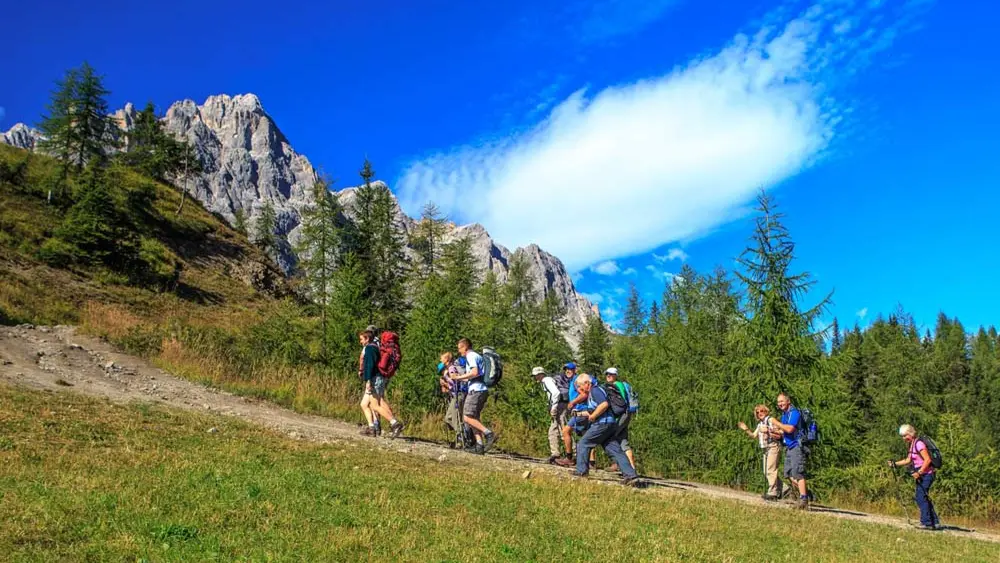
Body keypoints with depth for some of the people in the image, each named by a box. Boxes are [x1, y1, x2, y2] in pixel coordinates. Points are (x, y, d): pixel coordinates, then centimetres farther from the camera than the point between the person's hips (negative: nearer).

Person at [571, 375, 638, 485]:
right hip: (611, 424, 10)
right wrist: (581, 414, 18)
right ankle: (630, 474, -5)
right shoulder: (590, 394, 24)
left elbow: (604, 404, -22)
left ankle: (581, 471, 5)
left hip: (603, 423, -10)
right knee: (615, 450, 3)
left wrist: (592, 416, -15)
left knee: (583, 444, 1)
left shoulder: (595, 390, -8)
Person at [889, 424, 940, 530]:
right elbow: (908, 460, 18)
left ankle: (926, 523, -5)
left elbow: (927, 460, -21)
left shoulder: (919, 443, -15)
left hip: (926, 474, -10)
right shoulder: (912, 444, 14)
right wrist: (895, 464, 8)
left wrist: (919, 472, -23)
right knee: (918, 497, 11)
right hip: (922, 475, 10)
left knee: (921, 497, -10)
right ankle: (934, 522, 16)